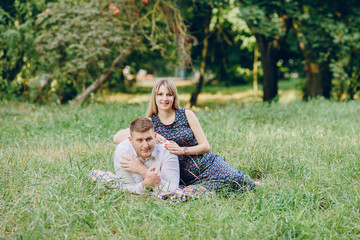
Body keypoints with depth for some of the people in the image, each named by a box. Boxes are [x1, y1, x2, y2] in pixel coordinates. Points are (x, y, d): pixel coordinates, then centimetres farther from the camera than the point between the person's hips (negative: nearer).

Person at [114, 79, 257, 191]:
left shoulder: (186, 115, 1)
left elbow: (206, 146, -1)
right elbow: (117, 137, -9)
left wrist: (182, 150, -19)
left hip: (208, 165, 0)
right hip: (185, 178, 0)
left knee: (237, 181, -25)